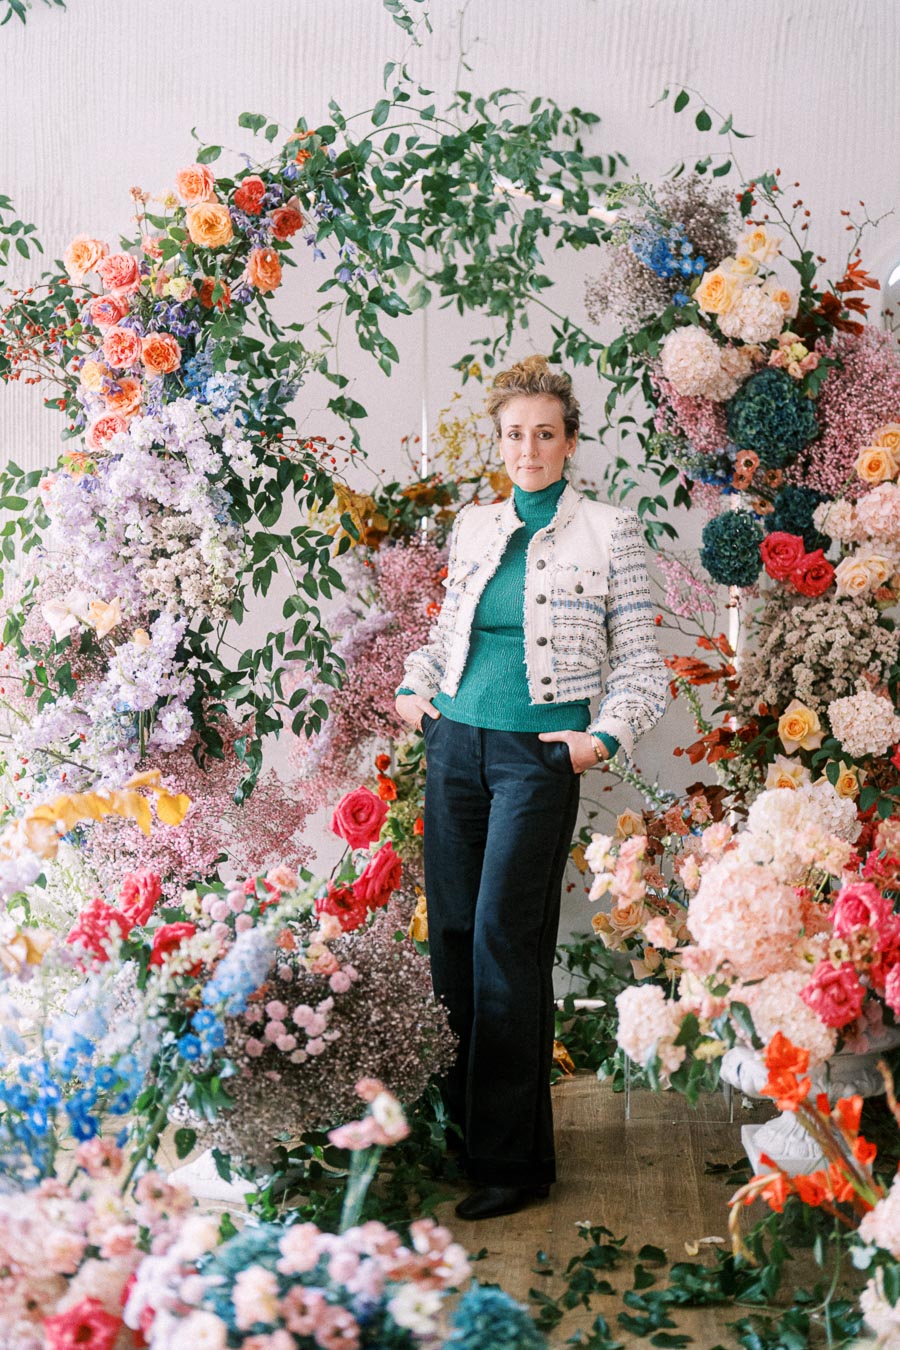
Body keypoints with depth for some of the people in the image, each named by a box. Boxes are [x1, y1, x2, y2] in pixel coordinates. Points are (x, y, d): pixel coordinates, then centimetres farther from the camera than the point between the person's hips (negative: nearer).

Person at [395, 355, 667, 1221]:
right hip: (457, 743, 5)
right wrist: (414, 688, 11)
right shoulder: (474, 527, 12)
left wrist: (604, 738, -11)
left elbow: (639, 663, 1)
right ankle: (461, 1123, 19)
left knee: (503, 936, -10)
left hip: (537, 752, -5)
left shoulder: (607, 532, 0)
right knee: (450, 932, 5)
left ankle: (512, 1159, -3)